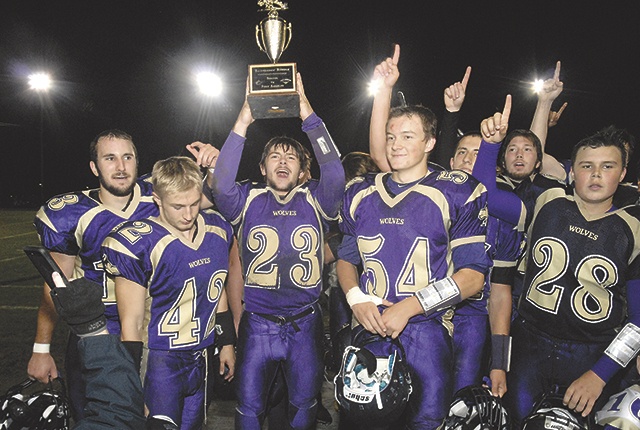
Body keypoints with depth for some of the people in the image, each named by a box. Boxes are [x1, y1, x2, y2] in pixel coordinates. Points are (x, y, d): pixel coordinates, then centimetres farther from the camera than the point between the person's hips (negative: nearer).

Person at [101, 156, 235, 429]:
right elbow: (131, 322, -14)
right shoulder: (140, 244, -19)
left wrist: (228, 343, 16)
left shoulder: (218, 230, -2)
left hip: (201, 358, 6)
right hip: (159, 362, -5)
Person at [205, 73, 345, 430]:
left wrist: (309, 115, -20)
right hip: (257, 323, 0)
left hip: (305, 323, 1)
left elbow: (335, 173, -18)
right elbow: (221, 185, -19)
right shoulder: (248, 200, 1)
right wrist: (243, 123, -21)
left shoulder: (315, 200, 0)